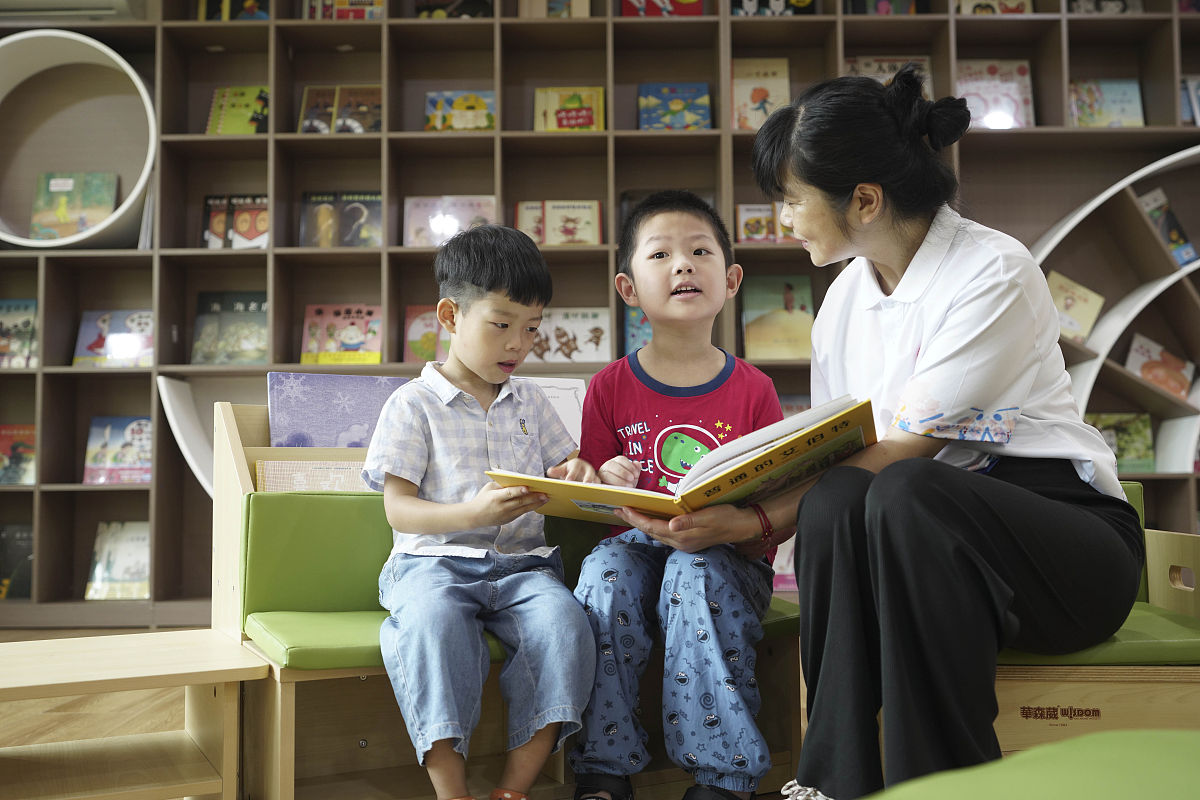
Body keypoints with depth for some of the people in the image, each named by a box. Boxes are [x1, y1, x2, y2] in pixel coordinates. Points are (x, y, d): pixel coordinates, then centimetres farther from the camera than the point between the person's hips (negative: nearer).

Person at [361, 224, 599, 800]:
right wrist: (473, 513, -25)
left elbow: (562, 467, 24)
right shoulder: (414, 404, 3)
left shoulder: (528, 400, 18)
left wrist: (576, 474, -3)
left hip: (522, 563, 4)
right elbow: (398, 510, -5)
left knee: (564, 623, -28)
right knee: (431, 623, -37)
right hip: (434, 561, -3)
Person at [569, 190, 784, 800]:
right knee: (606, 569, -29)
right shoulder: (611, 387, 5)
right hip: (636, 543, 1)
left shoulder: (752, 391, 3)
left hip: (726, 554, -1)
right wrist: (606, 487, -15)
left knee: (696, 573, -32)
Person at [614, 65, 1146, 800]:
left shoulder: (993, 272, -14)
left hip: (1063, 533, -4)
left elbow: (907, 448, -19)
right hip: (926, 544, 5)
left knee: (902, 493, -35)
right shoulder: (844, 300, 7)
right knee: (834, 504, -29)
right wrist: (748, 515, -12)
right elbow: (835, 458, 5)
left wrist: (759, 518, -21)